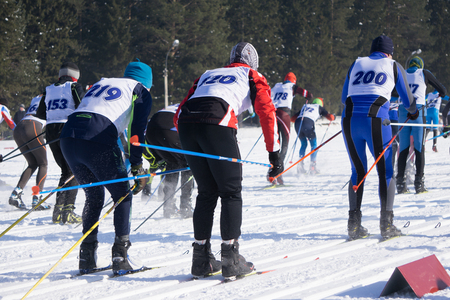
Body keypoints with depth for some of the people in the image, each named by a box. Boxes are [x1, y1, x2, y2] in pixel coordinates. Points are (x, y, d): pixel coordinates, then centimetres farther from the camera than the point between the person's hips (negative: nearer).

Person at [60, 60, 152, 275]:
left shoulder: (101, 84, 33)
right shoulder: (140, 92, 16)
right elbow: (137, 131, 3)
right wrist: (137, 167, 3)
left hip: (68, 137, 6)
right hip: (98, 140, -6)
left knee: (94, 196, 22)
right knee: (123, 195, 11)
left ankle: (87, 258, 17)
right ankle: (120, 258, 3)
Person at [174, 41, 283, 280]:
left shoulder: (207, 75, 36)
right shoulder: (252, 77, 24)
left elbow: (179, 114, 30)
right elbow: (267, 112, 9)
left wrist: (190, 150, 34)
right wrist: (274, 153, 9)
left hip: (186, 124, 5)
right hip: (217, 123, -5)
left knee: (206, 193, 16)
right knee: (231, 192, 5)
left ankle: (201, 260, 15)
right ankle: (231, 260, -1)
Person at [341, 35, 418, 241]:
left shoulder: (356, 64, 23)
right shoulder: (393, 66, 15)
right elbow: (407, 101, 20)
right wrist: (413, 112, 43)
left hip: (349, 120, 3)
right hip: (376, 121, -3)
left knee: (358, 172, 15)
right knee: (385, 172, 8)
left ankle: (354, 224, 9)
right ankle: (386, 224, 1)